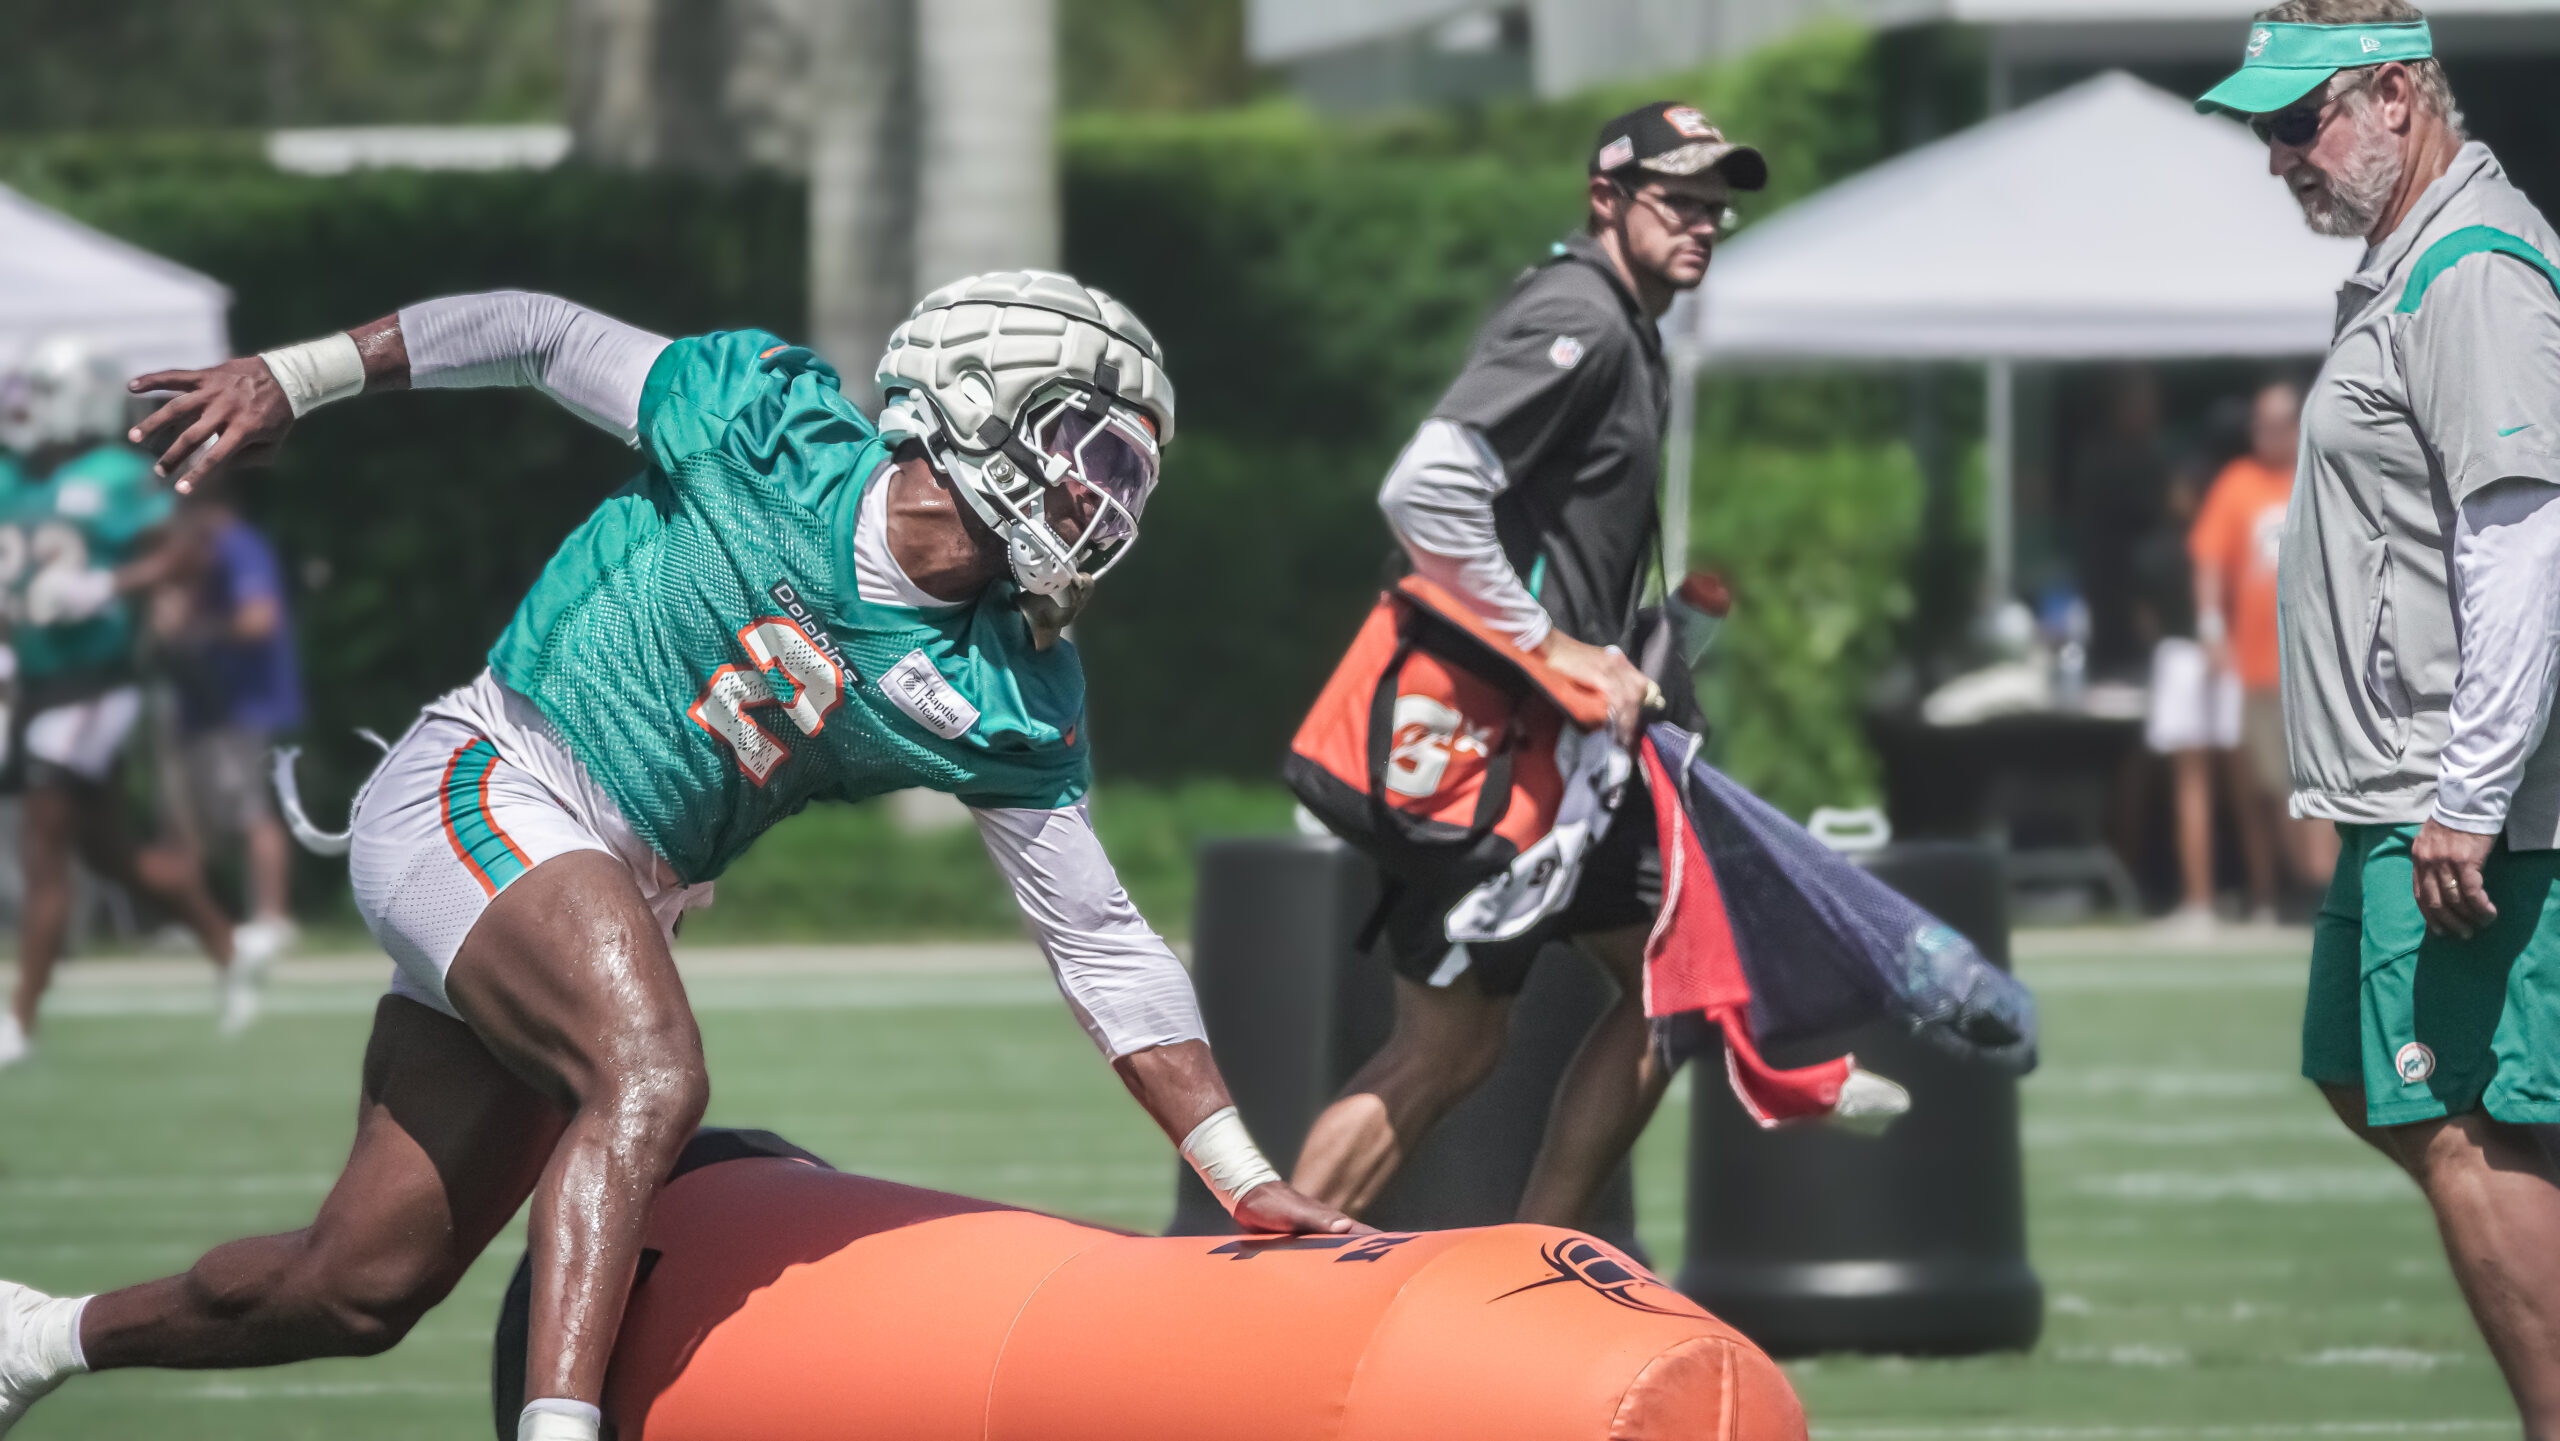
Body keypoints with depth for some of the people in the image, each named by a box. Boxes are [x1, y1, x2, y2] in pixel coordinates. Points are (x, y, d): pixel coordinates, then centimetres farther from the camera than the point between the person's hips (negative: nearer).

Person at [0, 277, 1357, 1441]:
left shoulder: (1005, 702, -2)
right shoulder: (772, 431, -12)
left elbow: (1101, 946, 1)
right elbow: (542, 334, 0)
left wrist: (1247, 1181, -5)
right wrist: (290, 377, 2)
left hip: (616, 902, 6)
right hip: (477, 796, -6)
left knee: (362, 1290, 7)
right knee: (651, 1077, -33)